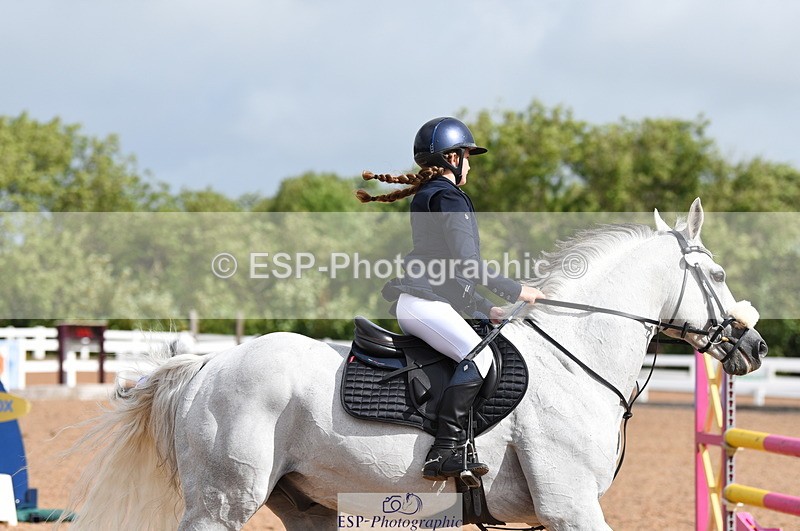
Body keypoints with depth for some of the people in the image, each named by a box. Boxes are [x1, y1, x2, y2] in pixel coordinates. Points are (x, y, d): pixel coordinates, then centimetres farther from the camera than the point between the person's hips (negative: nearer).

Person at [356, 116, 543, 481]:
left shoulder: (426, 196, 26)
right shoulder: (446, 195, -6)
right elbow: (467, 264, -13)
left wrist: (485, 309, 26)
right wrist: (515, 291, -4)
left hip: (427, 300, 12)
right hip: (423, 301, -12)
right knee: (479, 354, -28)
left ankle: (460, 450, 10)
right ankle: (444, 453, -37)